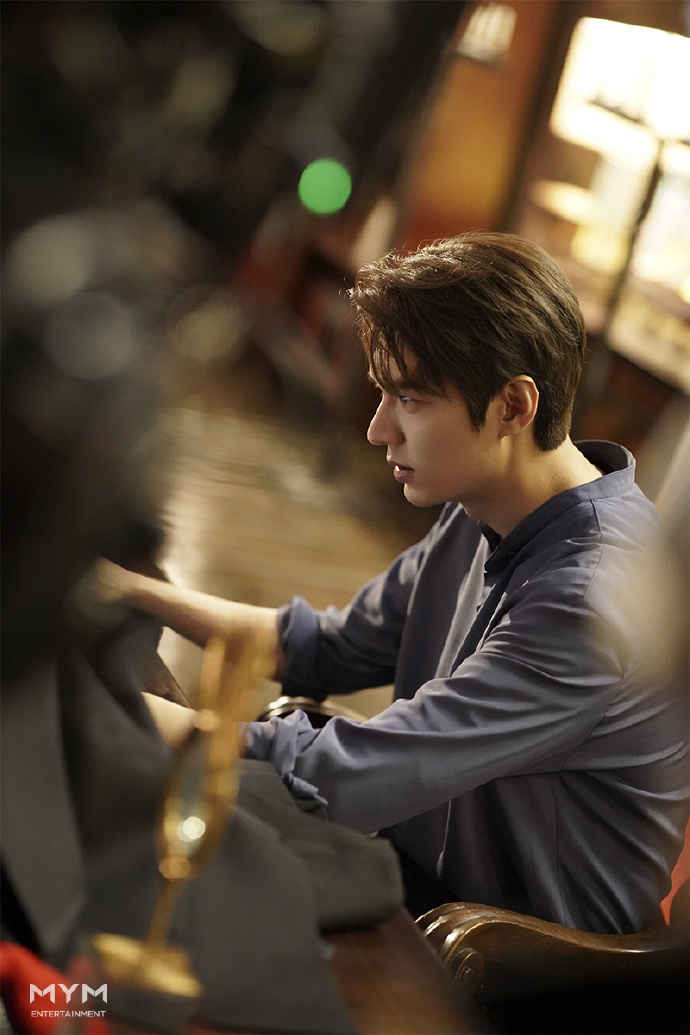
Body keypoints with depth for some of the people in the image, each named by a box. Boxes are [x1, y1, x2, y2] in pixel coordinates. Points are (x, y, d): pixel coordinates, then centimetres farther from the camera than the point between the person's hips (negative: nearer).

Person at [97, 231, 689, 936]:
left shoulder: (595, 600, -31)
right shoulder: (484, 520, -1)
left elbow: (337, 780, -32)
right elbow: (333, 650, 11)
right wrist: (137, 591, 4)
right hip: (421, 870, 8)